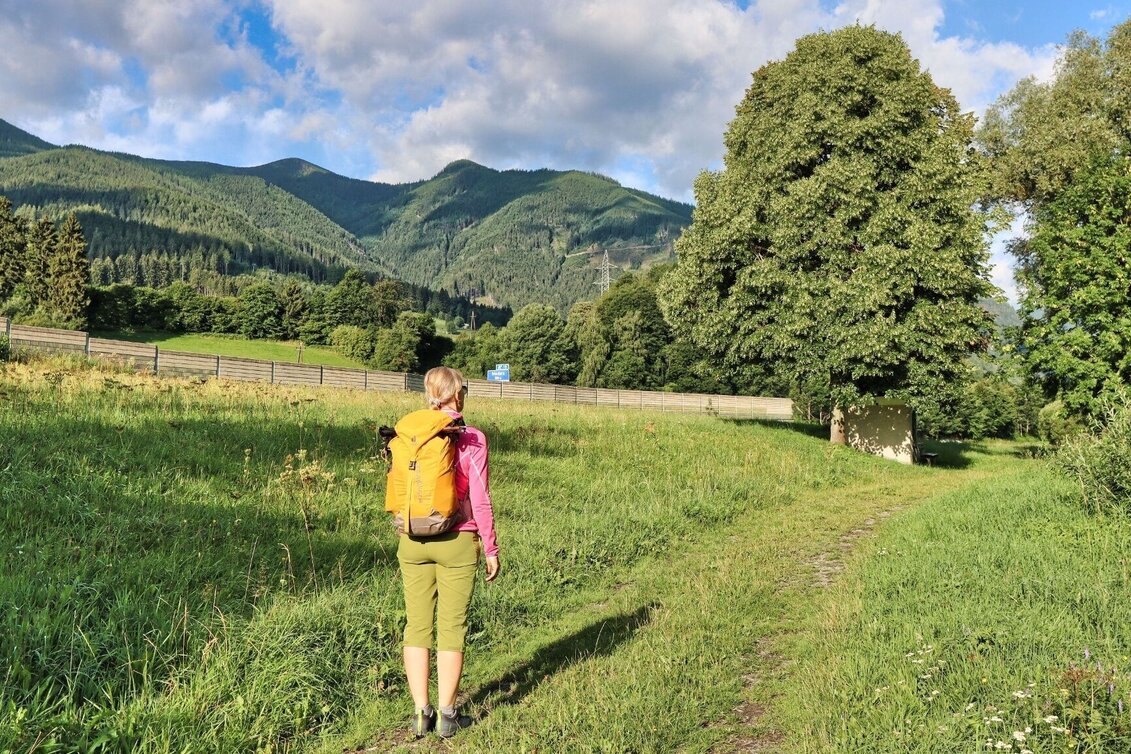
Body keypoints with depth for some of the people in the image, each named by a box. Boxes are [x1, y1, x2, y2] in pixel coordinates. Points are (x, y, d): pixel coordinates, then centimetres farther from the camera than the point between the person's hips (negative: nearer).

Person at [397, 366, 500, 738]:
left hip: (413, 541, 3)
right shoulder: (472, 439, -10)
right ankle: (446, 714, 16)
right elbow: (480, 500, -9)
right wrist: (490, 548, 0)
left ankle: (420, 712, 19)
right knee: (451, 628, 7)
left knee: (417, 626, 12)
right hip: (456, 542, -3)